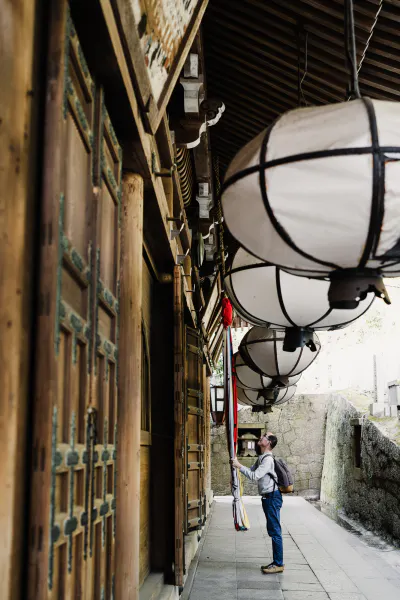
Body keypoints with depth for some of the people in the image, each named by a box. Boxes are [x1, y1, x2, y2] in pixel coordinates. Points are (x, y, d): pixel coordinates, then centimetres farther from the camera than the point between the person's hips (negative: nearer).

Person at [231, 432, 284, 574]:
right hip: (267, 497, 10)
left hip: (272, 497, -10)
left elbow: (254, 476, -24)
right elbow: (251, 471, 20)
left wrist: (239, 466, -18)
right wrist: (238, 465, 6)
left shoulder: (268, 459, -18)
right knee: (272, 531, 14)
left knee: (275, 531, -4)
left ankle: (279, 564, 2)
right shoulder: (261, 458, 14)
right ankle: (276, 562, 21)